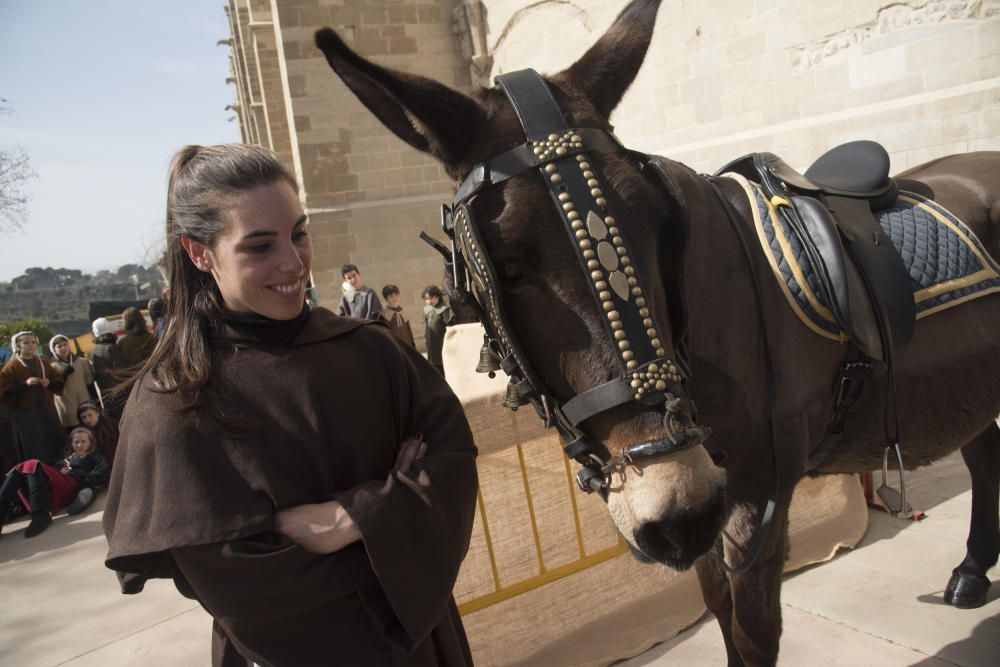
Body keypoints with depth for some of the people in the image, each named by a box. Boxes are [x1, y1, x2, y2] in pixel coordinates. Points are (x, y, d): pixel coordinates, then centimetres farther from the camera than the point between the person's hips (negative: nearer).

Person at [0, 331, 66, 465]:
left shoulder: (43, 363, 12)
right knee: (32, 453, -5)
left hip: (47, 411, 5)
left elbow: (60, 383, 15)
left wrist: (49, 383, -6)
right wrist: (25, 384, -21)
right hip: (24, 414, -5)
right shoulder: (11, 367, -4)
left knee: (54, 448, 6)